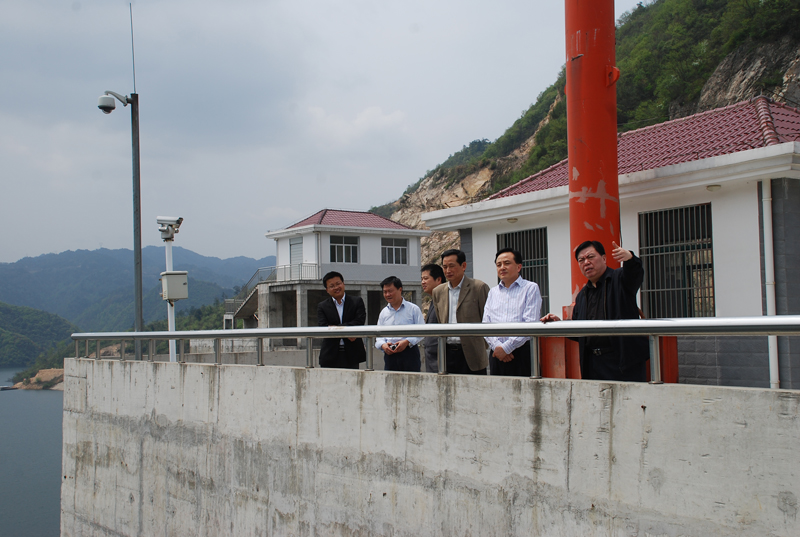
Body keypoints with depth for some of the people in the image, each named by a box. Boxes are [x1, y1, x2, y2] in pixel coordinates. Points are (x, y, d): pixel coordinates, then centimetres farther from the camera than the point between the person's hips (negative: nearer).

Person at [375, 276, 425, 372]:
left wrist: (407, 342, -16)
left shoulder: (413, 309, 3)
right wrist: (383, 345, -5)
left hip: (409, 353, -4)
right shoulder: (384, 312, 16)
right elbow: (379, 335, 16)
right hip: (389, 354, 4)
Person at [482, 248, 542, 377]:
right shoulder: (493, 292, 18)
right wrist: (496, 346, -9)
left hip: (522, 352, -4)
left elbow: (530, 324, -8)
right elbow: (486, 323, 9)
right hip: (497, 353, 4)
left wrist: (506, 347, -11)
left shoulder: (531, 288, 3)